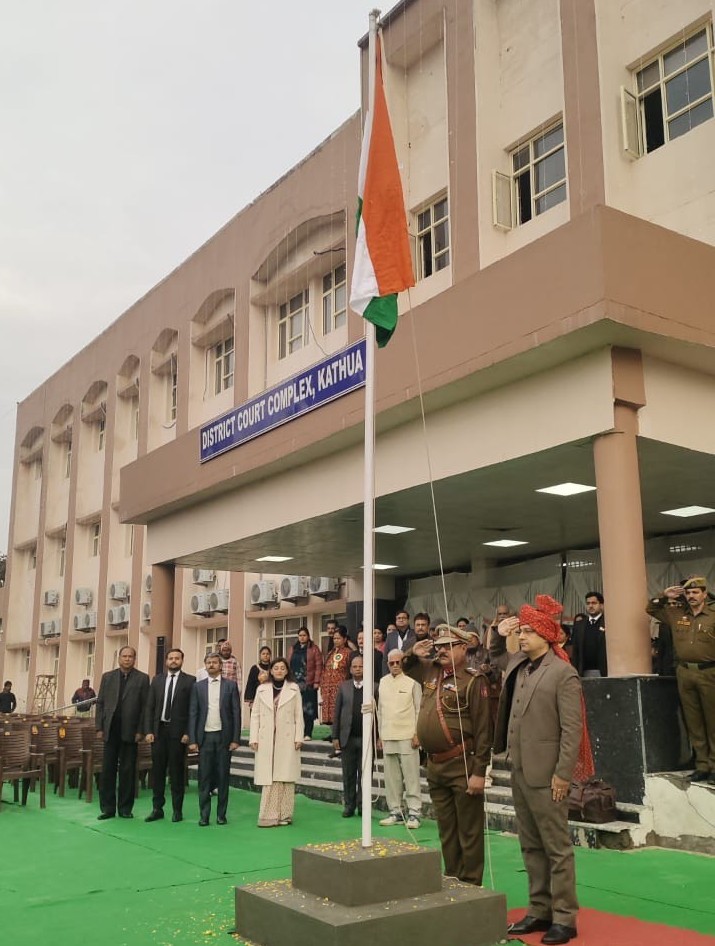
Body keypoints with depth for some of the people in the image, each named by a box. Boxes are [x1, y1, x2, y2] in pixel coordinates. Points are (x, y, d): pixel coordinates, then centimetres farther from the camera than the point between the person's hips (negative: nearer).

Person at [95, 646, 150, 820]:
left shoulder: (142, 679, 2)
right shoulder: (107, 677, 10)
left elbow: (145, 706, -1)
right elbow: (100, 703, 8)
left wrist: (140, 731, -7)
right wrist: (99, 727, 1)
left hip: (130, 731, -2)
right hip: (110, 730, 2)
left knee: (127, 771, 4)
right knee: (107, 770, 5)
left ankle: (125, 808, 13)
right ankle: (107, 808, 13)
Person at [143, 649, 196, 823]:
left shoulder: (190, 681, -1)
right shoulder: (157, 680, 10)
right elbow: (149, 707, 9)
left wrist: (188, 733, -10)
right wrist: (148, 731, 0)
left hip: (178, 731, -3)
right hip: (158, 730, 3)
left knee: (177, 771, 3)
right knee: (157, 770, 7)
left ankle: (177, 810, 12)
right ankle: (157, 808, 16)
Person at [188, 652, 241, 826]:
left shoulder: (230, 686, 3)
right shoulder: (198, 686, 6)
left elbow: (236, 713, 1)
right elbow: (192, 714, 4)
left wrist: (235, 739, -5)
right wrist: (192, 740, -3)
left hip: (224, 737, -1)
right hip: (205, 737, 1)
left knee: (223, 777, 4)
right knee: (204, 777, 1)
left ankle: (221, 814, 13)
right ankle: (204, 815, 8)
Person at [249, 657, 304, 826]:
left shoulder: (294, 689, 6)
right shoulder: (262, 689, 9)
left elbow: (298, 716, 4)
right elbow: (255, 715, 7)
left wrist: (299, 738, -3)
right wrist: (253, 738, 0)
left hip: (287, 740, -1)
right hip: (266, 740, 1)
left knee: (286, 778, 0)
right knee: (269, 779, -1)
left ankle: (284, 815, 8)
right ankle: (269, 816, 2)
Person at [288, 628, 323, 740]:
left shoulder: (314, 649, 2)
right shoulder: (293, 649, 17)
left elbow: (319, 666, -4)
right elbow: (289, 665, 16)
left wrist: (316, 682, -11)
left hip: (308, 684, -4)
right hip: (295, 683, 4)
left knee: (308, 709, -4)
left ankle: (307, 734, 1)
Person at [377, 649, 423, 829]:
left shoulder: (412, 683, -3)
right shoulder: (383, 682, 11)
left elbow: (419, 710, -3)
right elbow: (380, 710, 15)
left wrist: (417, 734, -8)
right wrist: (380, 735, 13)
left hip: (407, 737, -5)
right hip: (388, 737, 5)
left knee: (411, 776, -3)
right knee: (391, 777, 8)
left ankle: (414, 813, 3)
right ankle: (395, 812, 17)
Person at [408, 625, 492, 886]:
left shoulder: (474, 681, -12)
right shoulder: (430, 671, 8)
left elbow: (483, 730, -14)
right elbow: (406, 666, 29)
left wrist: (479, 771, -17)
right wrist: (413, 653, 6)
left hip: (462, 766, -7)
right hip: (434, 766, 7)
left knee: (469, 832, 4)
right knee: (446, 830, 17)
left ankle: (470, 886, 14)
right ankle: (451, 881, 28)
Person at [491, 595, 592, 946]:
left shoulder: (563, 673, -13)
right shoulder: (518, 665, 9)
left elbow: (573, 728, -16)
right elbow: (495, 657, 33)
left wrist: (563, 774, -18)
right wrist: (499, 635, 13)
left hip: (546, 774, -8)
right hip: (519, 771, 8)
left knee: (557, 848, 2)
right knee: (531, 846, 15)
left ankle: (564, 917, 11)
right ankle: (539, 911, 25)